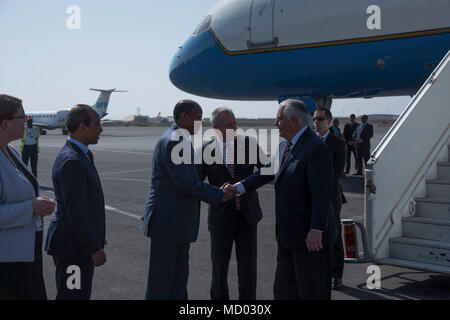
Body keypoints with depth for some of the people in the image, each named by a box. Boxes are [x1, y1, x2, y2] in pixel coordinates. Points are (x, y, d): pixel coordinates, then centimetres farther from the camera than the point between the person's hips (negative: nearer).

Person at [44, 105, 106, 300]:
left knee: (82, 293, 19)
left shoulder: (81, 155, 11)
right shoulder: (71, 161, -22)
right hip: (72, 245, -10)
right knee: (73, 295, -2)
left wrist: (96, 239, 21)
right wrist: (94, 248, -21)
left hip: (82, 242, 10)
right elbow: (76, 211, -25)